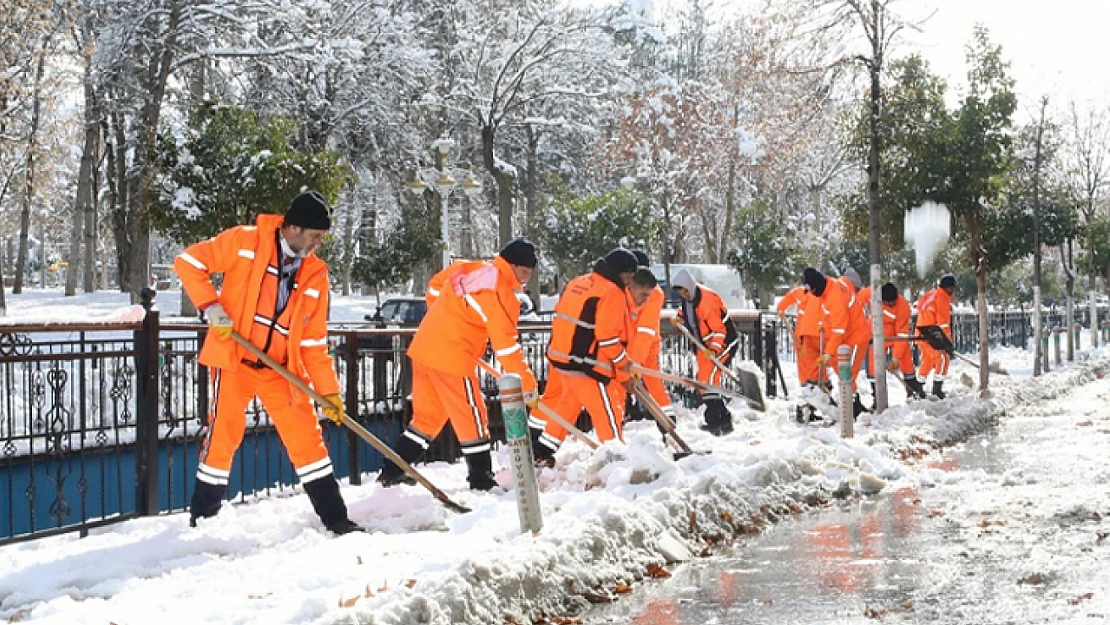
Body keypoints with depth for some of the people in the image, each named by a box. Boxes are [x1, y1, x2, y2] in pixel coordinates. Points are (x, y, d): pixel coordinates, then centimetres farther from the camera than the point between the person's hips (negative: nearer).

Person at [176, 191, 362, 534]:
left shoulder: (316, 274, 5)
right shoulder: (246, 241, -7)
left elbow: (313, 339, 9)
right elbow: (189, 262, -5)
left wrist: (328, 390, 5)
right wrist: (212, 308, -15)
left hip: (281, 369, 4)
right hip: (233, 359, -4)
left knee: (306, 435, 3)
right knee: (224, 434, -4)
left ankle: (335, 517, 12)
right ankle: (202, 517, 12)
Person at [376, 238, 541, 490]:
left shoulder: (468, 269, 10)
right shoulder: (499, 292, -15)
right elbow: (506, 343, -17)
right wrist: (526, 382, -12)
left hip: (425, 347, 9)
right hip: (452, 358, -8)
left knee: (427, 416, 19)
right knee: (472, 419, 4)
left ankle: (392, 472, 20)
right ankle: (481, 479, 12)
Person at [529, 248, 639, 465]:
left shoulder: (577, 283, 12)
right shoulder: (612, 292, -14)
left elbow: (559, 318, 17)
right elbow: (607, 335, -19)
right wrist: (623, 363, -9)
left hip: (560, 357, 9)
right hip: (587, 367, -9)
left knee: (556, 403, 23)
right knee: (609, 414, -1)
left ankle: (540, 451, 30)